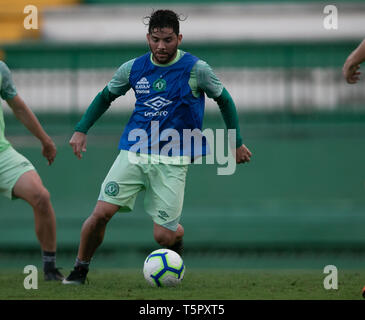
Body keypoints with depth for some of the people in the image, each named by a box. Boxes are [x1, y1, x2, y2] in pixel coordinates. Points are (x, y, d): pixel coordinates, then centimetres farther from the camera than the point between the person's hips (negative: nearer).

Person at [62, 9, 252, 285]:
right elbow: (105, 97, 20)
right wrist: (81, 130, 10)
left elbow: (224, 100, 9)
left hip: (172, 161, -2)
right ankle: (80, 269, 10)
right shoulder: (133, 68, 4)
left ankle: (177, 238, 31)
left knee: (163, 236, -7)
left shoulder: (196, 70, -5)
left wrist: (237, 143, 14)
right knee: (101, 213, -13)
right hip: (133, 154, 2)